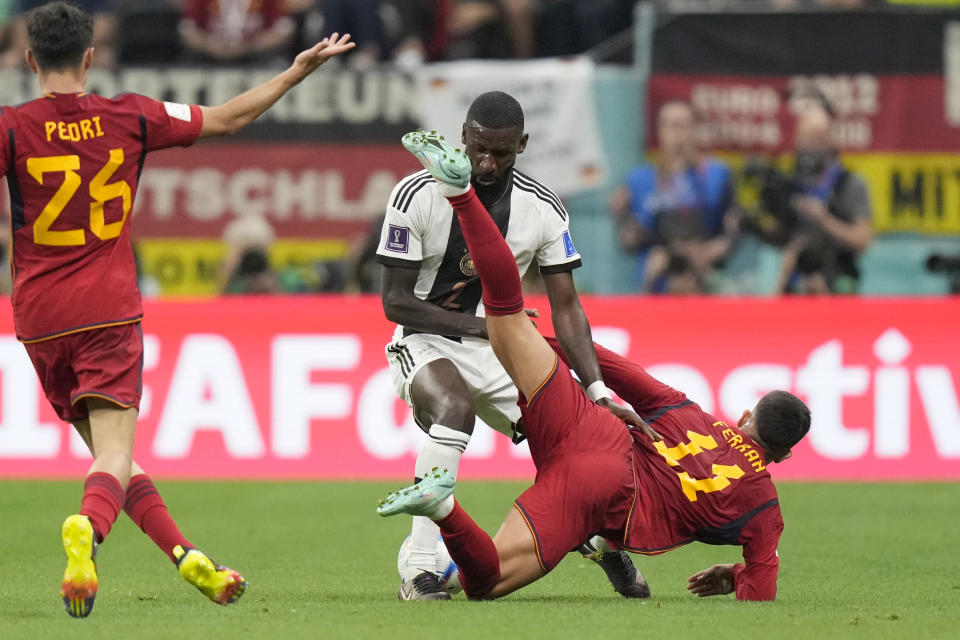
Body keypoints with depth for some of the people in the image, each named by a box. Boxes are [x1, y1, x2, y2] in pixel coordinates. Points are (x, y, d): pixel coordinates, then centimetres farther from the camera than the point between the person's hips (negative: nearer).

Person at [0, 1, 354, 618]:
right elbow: (226, 118, 13)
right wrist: (299, 71, 22)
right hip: (108, 310, -1)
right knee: (114, 456, -9)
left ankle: (189, 558, 12)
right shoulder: (129, 117, 1)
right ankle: (86, 528, -41)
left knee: (107, 448, 15)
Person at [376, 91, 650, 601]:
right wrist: (479, 324, -15)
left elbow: (565, 307, -5)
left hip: (497, 353, 4)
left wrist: (599, 394, -15)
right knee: (455, 408, -35)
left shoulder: (543, 209, -6)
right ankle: (420, 571, -36)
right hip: (425, 343, -4)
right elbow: (395, 301, -12)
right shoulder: (417, 196, -15)